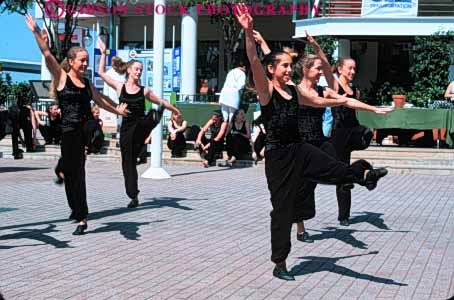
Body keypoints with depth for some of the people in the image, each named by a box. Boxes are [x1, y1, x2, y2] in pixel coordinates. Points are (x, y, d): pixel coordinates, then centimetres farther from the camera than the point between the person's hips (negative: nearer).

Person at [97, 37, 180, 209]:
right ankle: (133, 196, 10)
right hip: (126, 128, 0)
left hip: (141, 125, 0)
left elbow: (160, 101, 19)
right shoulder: (120, 87, 5)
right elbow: (101, 73, 5)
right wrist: (103, 53, 4)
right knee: (128, 162, 2)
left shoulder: (144, 91, 5)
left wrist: (174, 109, 25)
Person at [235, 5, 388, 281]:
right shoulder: (266, 89, -10)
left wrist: (341, 100, 43)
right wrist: (249, 33, -41)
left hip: (300, 151, 6)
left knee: (339, 171, -12)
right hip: (278, 156, -6)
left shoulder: (294, 91, 9)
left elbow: (317, 100, 30)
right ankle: (280, 265, 12)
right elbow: (254, 61, -27)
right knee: (283, 209, 2)